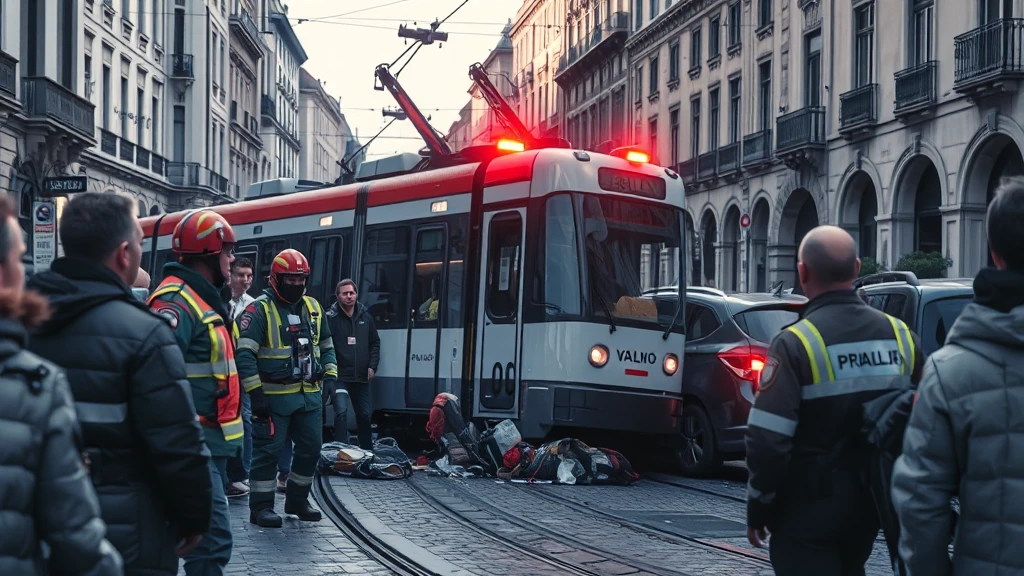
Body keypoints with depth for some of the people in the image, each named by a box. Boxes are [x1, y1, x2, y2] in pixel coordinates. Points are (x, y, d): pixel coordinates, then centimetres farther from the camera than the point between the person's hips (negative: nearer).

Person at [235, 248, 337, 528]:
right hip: (275, 396, -7)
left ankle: (297, 500, 26)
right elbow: (244, 353, -15)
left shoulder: (313, 307, 12)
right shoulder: (260, 310, -10)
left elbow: (326, 345, 23)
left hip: (309, 395, 7)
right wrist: (255, 391, -18)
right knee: (268, 450, -3)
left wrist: (330, 373, 9)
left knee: (310, 449, 10)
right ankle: (261, 507, 5)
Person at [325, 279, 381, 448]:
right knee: (341, 412, -19)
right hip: (340, 376, -5)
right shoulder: (330, 318, -9)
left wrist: (372, 366, 6)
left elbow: (375, 343, 16)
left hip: (361, 377, 5)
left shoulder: (365, 317, 8)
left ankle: (367, 451, 29)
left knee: (365, 415, 15)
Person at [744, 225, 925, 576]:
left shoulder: (795, 343, -17)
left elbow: (768, 441, -20)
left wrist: (758, 510, -7)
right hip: (870, 506, 6)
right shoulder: (900, 336, 0)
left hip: (810, 507, -6)